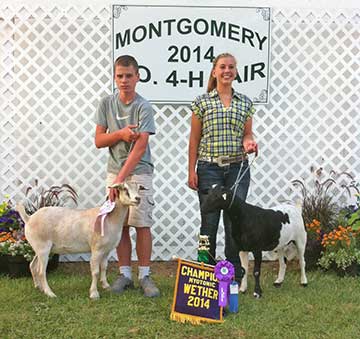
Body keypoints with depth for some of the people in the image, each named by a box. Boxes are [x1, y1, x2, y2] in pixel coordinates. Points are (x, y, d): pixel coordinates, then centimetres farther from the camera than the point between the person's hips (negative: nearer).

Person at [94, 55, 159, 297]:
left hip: (139, 172, -4)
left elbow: (140, 147, -18)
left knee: (142, 224, -3)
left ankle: (145, 275, 8)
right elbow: (99, 140, 5)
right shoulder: (106, 104, 5)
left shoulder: (144, 107, -10)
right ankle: (125, 274, 16)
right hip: (115, 171, 4)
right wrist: (120, 134, -14)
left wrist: (121, 178, -23)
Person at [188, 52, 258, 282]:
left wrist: (249, 142, -11)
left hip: (238, 168, 2)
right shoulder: (202, 102, 4)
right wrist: (191, 170, -1)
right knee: (209, 221, 2)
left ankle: (235, 275, 14)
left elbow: (247, 133, 13)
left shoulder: (245, 103, 10)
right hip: (209, 168, -1)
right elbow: (194, 139, 4)